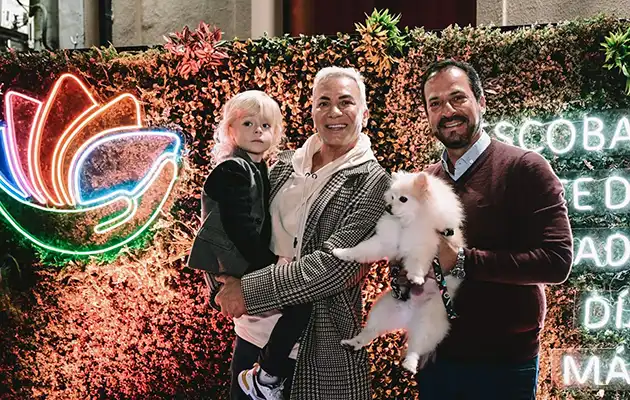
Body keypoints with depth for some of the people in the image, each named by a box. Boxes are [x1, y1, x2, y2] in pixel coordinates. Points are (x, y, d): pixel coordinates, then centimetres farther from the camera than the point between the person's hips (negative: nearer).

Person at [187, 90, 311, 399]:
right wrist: (271, 263, -20)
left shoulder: (257, 168, 15)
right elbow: (239, 227, -22)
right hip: (233, 267, -10)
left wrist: (273, 260, 9)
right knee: (300, 305, -19)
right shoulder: (232, 170, -15)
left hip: (250, 261, 10)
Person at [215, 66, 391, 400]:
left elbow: (334, 266, -19)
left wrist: (249, 290, -17)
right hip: (253, 334, 5)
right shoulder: (284, 165, 6)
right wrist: (229, 283, -6)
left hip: (319, 350, -5)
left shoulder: (373, 182, -10)